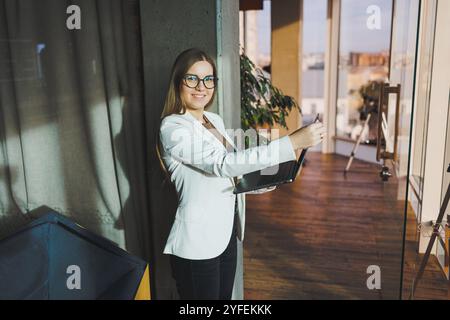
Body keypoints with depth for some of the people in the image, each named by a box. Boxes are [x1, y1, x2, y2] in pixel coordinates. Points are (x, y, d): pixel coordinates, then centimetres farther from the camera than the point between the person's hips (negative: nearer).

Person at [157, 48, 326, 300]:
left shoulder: (215, 120, 7)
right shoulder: (172, 128, -19)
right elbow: (223, 164, -33)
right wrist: (294, 142, -36)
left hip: (226, 232, 8)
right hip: (197, 242, -8)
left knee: (225, 296, 21)